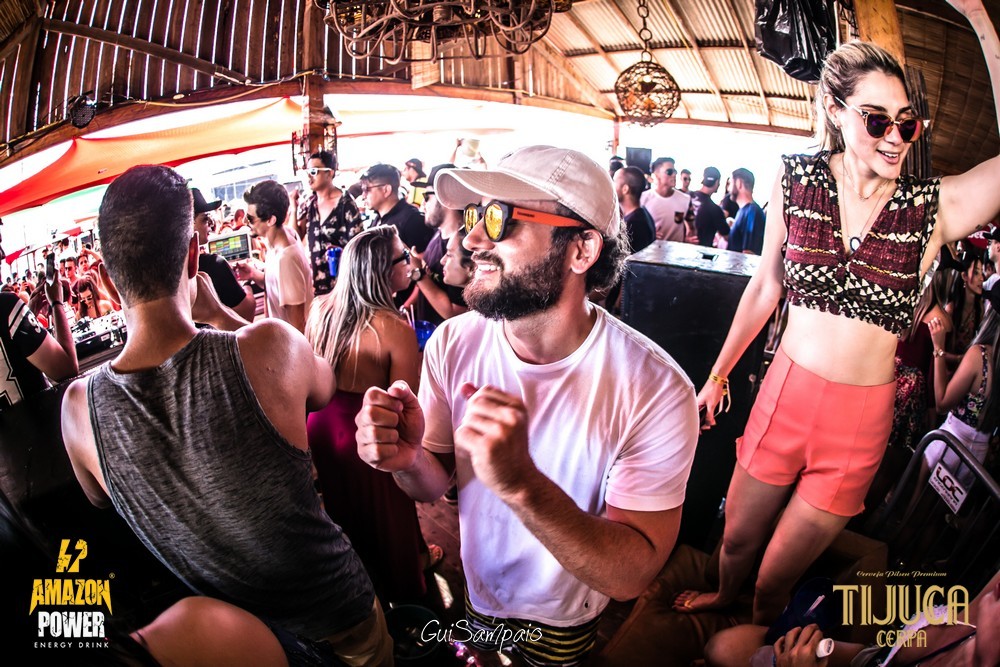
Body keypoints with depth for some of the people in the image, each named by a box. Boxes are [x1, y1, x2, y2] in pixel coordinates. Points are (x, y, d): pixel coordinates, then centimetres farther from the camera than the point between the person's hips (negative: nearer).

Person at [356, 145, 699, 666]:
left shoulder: (654, 389, -31)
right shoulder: (452, 343, -18)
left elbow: (631, 576, -32)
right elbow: (435, 484, -7)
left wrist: (521, 483, -48)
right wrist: (407, 460, -31)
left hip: (564, 625, -3)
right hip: (472, 598, 3)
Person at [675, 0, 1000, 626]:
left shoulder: (934, 207, -9)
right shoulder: (797, 181, -4)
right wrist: (718, 373, 13)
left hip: (862, 419, -1)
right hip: (785, 394, 1)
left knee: (779, 574, 14)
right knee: (738, 537, 21)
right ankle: (724, 598, 54)